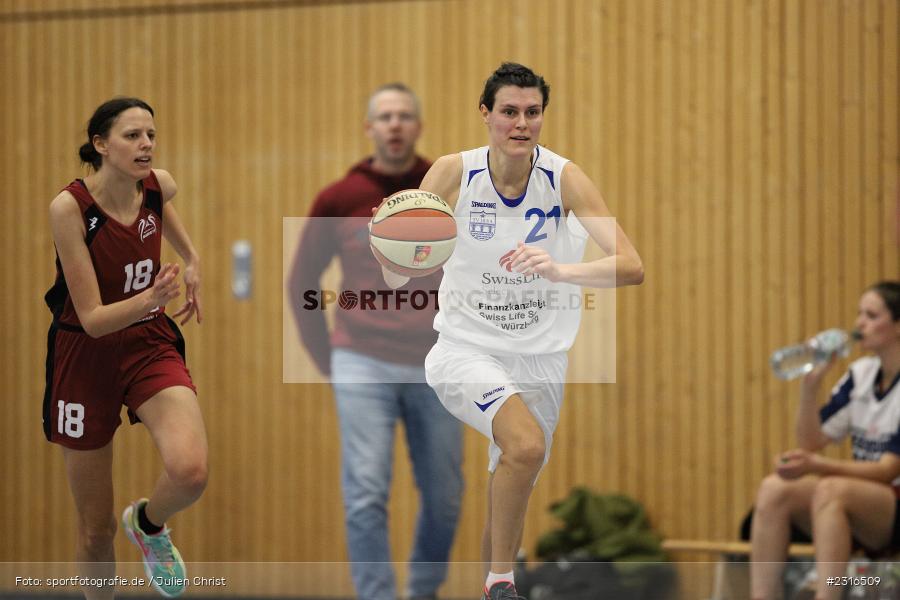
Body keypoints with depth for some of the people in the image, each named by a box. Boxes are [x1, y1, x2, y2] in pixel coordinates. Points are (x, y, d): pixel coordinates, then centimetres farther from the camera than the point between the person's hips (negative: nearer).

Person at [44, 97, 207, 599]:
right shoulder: (70, 206, -22)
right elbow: (93, 318, -23)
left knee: (190, 472, -26)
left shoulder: (160, 185, -8)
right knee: (97, 530, 4)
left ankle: (149, 522, 9)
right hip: (86, 355, -3)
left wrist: (192, 263, 9)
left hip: (150, 342, 3)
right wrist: (148, 299, -40)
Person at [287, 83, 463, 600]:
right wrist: (326, 357, 4)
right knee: (366, 495, -10)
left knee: (444, 497, 8)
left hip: (435, 369, 1)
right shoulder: (338, 200, -1)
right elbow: (302, 282, 9)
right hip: (363, 367, -1)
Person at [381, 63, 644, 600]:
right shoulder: (453, 173, -12)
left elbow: (632, 266, -20)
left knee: (513, 494, 11)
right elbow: (396, 278, -12)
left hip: (540, 357, 3)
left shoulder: (564, 177, -11)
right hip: (467, 349, -3)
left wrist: (560, 270, -39)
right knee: (526, 443, -29)